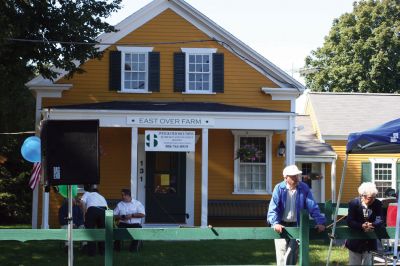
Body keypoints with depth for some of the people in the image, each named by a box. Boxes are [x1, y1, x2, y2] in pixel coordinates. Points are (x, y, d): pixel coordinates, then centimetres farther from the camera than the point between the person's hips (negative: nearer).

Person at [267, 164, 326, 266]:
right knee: (281, 254, -3)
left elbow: (312, 206, -6)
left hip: (296, 225, 1)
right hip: (281, 226, -1)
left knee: (292, 255, 1)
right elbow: (273, 208, -12)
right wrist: (275, 223, -28)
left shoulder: (304, 188, -5)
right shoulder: (279, 188, -7)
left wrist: (320, 222, -16)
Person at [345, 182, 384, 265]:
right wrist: (361, 226, -35)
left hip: (370, 242, 2)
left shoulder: (378, 204, -6)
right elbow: (349, 222, -17)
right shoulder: (353, 203, -11)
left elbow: (380, 220, -13)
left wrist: (372, 225, -36)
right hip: (355, 241, -2)